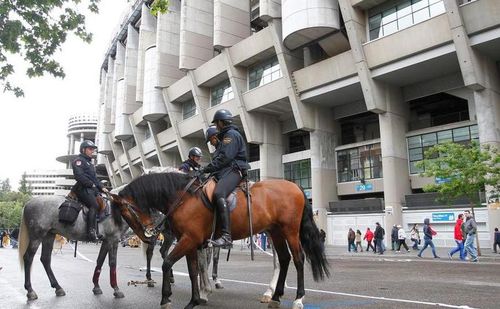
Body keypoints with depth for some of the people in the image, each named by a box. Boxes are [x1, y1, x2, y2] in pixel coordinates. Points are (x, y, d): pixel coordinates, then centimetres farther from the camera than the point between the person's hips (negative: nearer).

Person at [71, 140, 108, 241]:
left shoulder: (89, 162, 30)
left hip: (92, 189, 10)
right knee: (94, 205, -28)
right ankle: (91, 232, -32)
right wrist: (91, 184, -15)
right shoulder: (79, 160, 1)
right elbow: (79, 176, -15)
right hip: (83, 189, -10)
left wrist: (101, 187, 13)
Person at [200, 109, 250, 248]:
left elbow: (224, 158, -15)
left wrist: (206, 169, -14)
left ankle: (226, 236, -43)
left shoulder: (231, 134, -3)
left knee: (218, 193, -34)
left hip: (233, 170, -11)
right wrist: (208, 170, 14)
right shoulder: (225, 136, 31)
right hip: (224, 172, 11)